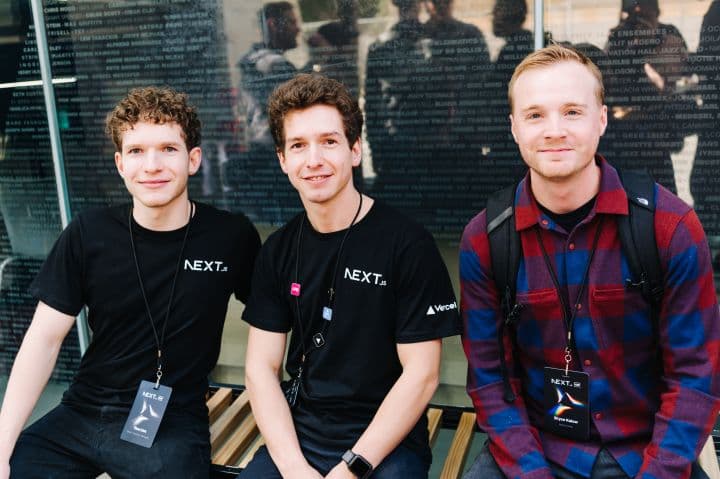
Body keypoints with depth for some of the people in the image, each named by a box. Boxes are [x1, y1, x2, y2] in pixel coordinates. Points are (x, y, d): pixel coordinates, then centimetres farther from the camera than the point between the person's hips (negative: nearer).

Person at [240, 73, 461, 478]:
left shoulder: (408, 243, -10)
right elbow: (261, 367, 1)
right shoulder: (279, 250, 3)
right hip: (296, 436, 3)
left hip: (386, 442, -3)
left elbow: (421, 375, -11)